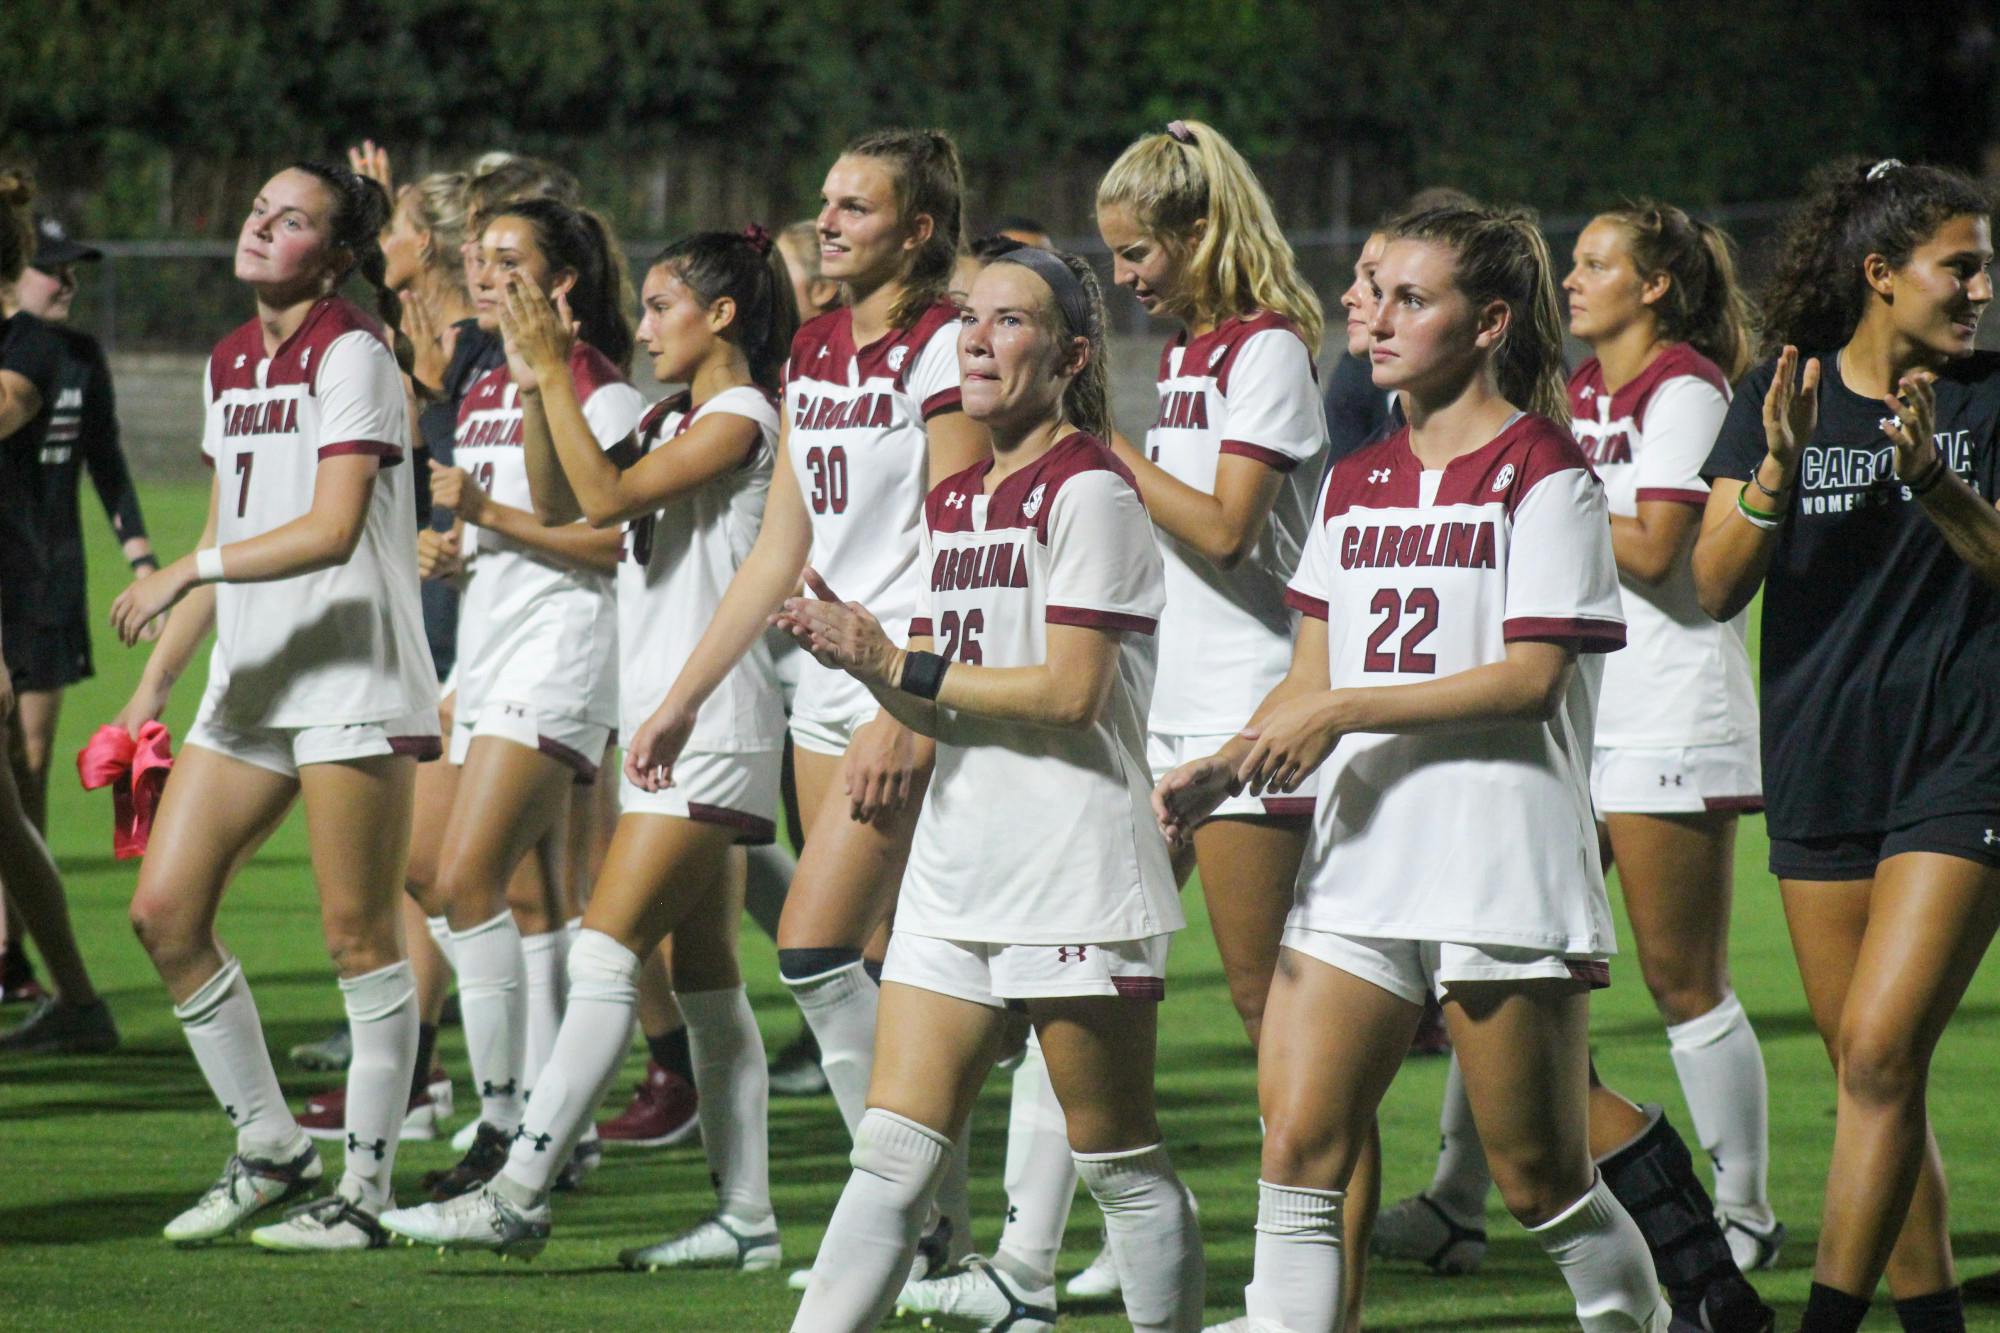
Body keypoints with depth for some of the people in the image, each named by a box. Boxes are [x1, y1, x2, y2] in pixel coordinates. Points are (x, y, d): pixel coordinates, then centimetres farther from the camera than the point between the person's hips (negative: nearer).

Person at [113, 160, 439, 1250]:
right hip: (250, 682, 8)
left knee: (359, 934, -4)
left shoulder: (351, 352, -9)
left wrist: (187, 571, -24)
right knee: (164, 908, 1)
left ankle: (366, 1188, 2)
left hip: (353, 680, -8)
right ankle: (268, 1149, 13)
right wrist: (155, 681, 18)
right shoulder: (230, 363, 15)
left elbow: (332, 530, -19)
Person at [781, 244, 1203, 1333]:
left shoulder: (1090, 490, -9)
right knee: (892, 1153, 1)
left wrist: (897, 666, -11)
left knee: (1117, 1161, 1)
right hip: (958, 864, 8)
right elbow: (940, 704, 16)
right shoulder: (955, 503, 17)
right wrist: (857, 651, -4)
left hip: (1073, 864, -8)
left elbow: (1070, 691, -16)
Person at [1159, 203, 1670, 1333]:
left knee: (1539, 1176, 2)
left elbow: (1532, 677, -13)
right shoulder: (1357, 485, 15)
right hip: (1361, 859, 6)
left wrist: (1346, 710, -16)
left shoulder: (1545, 474, -5)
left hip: (1504, 858, -6)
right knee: (1301, 1142, -8)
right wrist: (1223, 770, 0)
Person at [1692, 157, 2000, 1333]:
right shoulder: (1781, 398, 5)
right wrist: (1778, 471, -19)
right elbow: (1716, 587, -2)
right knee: (1872, 1080, 7)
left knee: (1880, 1057, -14)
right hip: (1819, 772, 3)